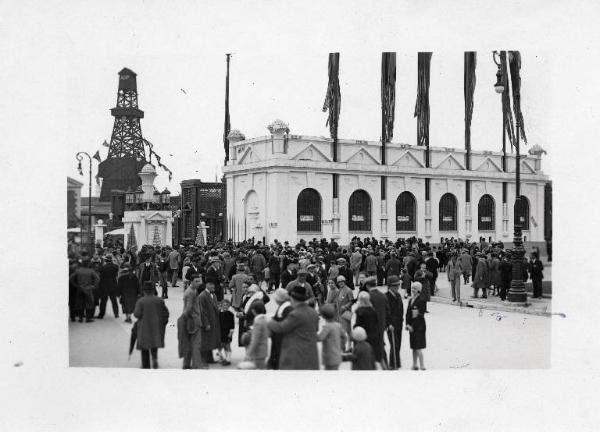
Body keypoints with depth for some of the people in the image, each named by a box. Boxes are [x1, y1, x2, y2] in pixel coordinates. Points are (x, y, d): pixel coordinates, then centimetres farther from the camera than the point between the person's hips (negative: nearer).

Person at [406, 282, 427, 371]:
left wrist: (412, 326, -13)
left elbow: (420, 315, -15)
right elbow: (407, 313, 11)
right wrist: (408, 325, -3)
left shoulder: (421, 300, -12)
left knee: (418, 347, -8)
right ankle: (414, 366, 22)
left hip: (419, 327, -7)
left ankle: (422, 367, -2)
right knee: (414, 347, 13)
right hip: (411, 326, 7)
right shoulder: (410, 300, 11)